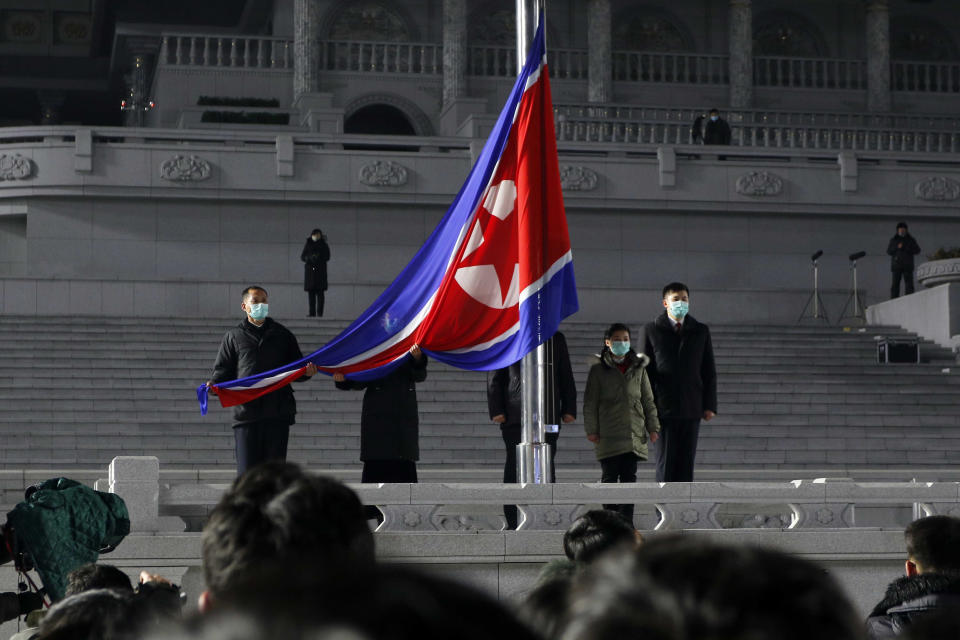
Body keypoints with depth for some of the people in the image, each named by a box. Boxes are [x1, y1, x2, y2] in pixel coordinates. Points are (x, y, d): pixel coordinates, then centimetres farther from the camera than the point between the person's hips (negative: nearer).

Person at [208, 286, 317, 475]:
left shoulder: (282, 334, 18)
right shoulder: (234, 336, 14)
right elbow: (224, 369, 11)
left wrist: (307, 372, -4)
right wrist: (214, 383, -10)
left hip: (278, 414, 1)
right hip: (246, 410, -1)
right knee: (247, 469, -4)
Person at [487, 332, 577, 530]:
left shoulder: (556, 339, 15)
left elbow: (566, 377, 15)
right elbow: (494, 377, 5)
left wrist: (569, 409, 7)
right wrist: (496, 409, -4)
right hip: (515, 415, -2)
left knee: (546, 467, 0)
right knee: (514, 467, -3)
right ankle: (513, 523, 0)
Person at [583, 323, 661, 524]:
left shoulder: (638, 368, 12)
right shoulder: (598, 369, 3)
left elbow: (648, 400, 14)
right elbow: (590, 402, 2)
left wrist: (653, 427, 8)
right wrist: (591, 430, -4)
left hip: (634, 433, 2)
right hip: (608, 435, -2)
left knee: (629, 476, 2)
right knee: (609, 477, -1)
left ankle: (627, 521, 5)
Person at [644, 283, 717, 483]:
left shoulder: (700, 331, 10)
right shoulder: (652, 330, 3)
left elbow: (709, 371, 11)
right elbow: (644, 370, 2)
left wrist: (710, 405, 2)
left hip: (691, 408, 2)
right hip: (664, 407, -2)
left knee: (686, 461, 3)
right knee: (665, 461, -3)